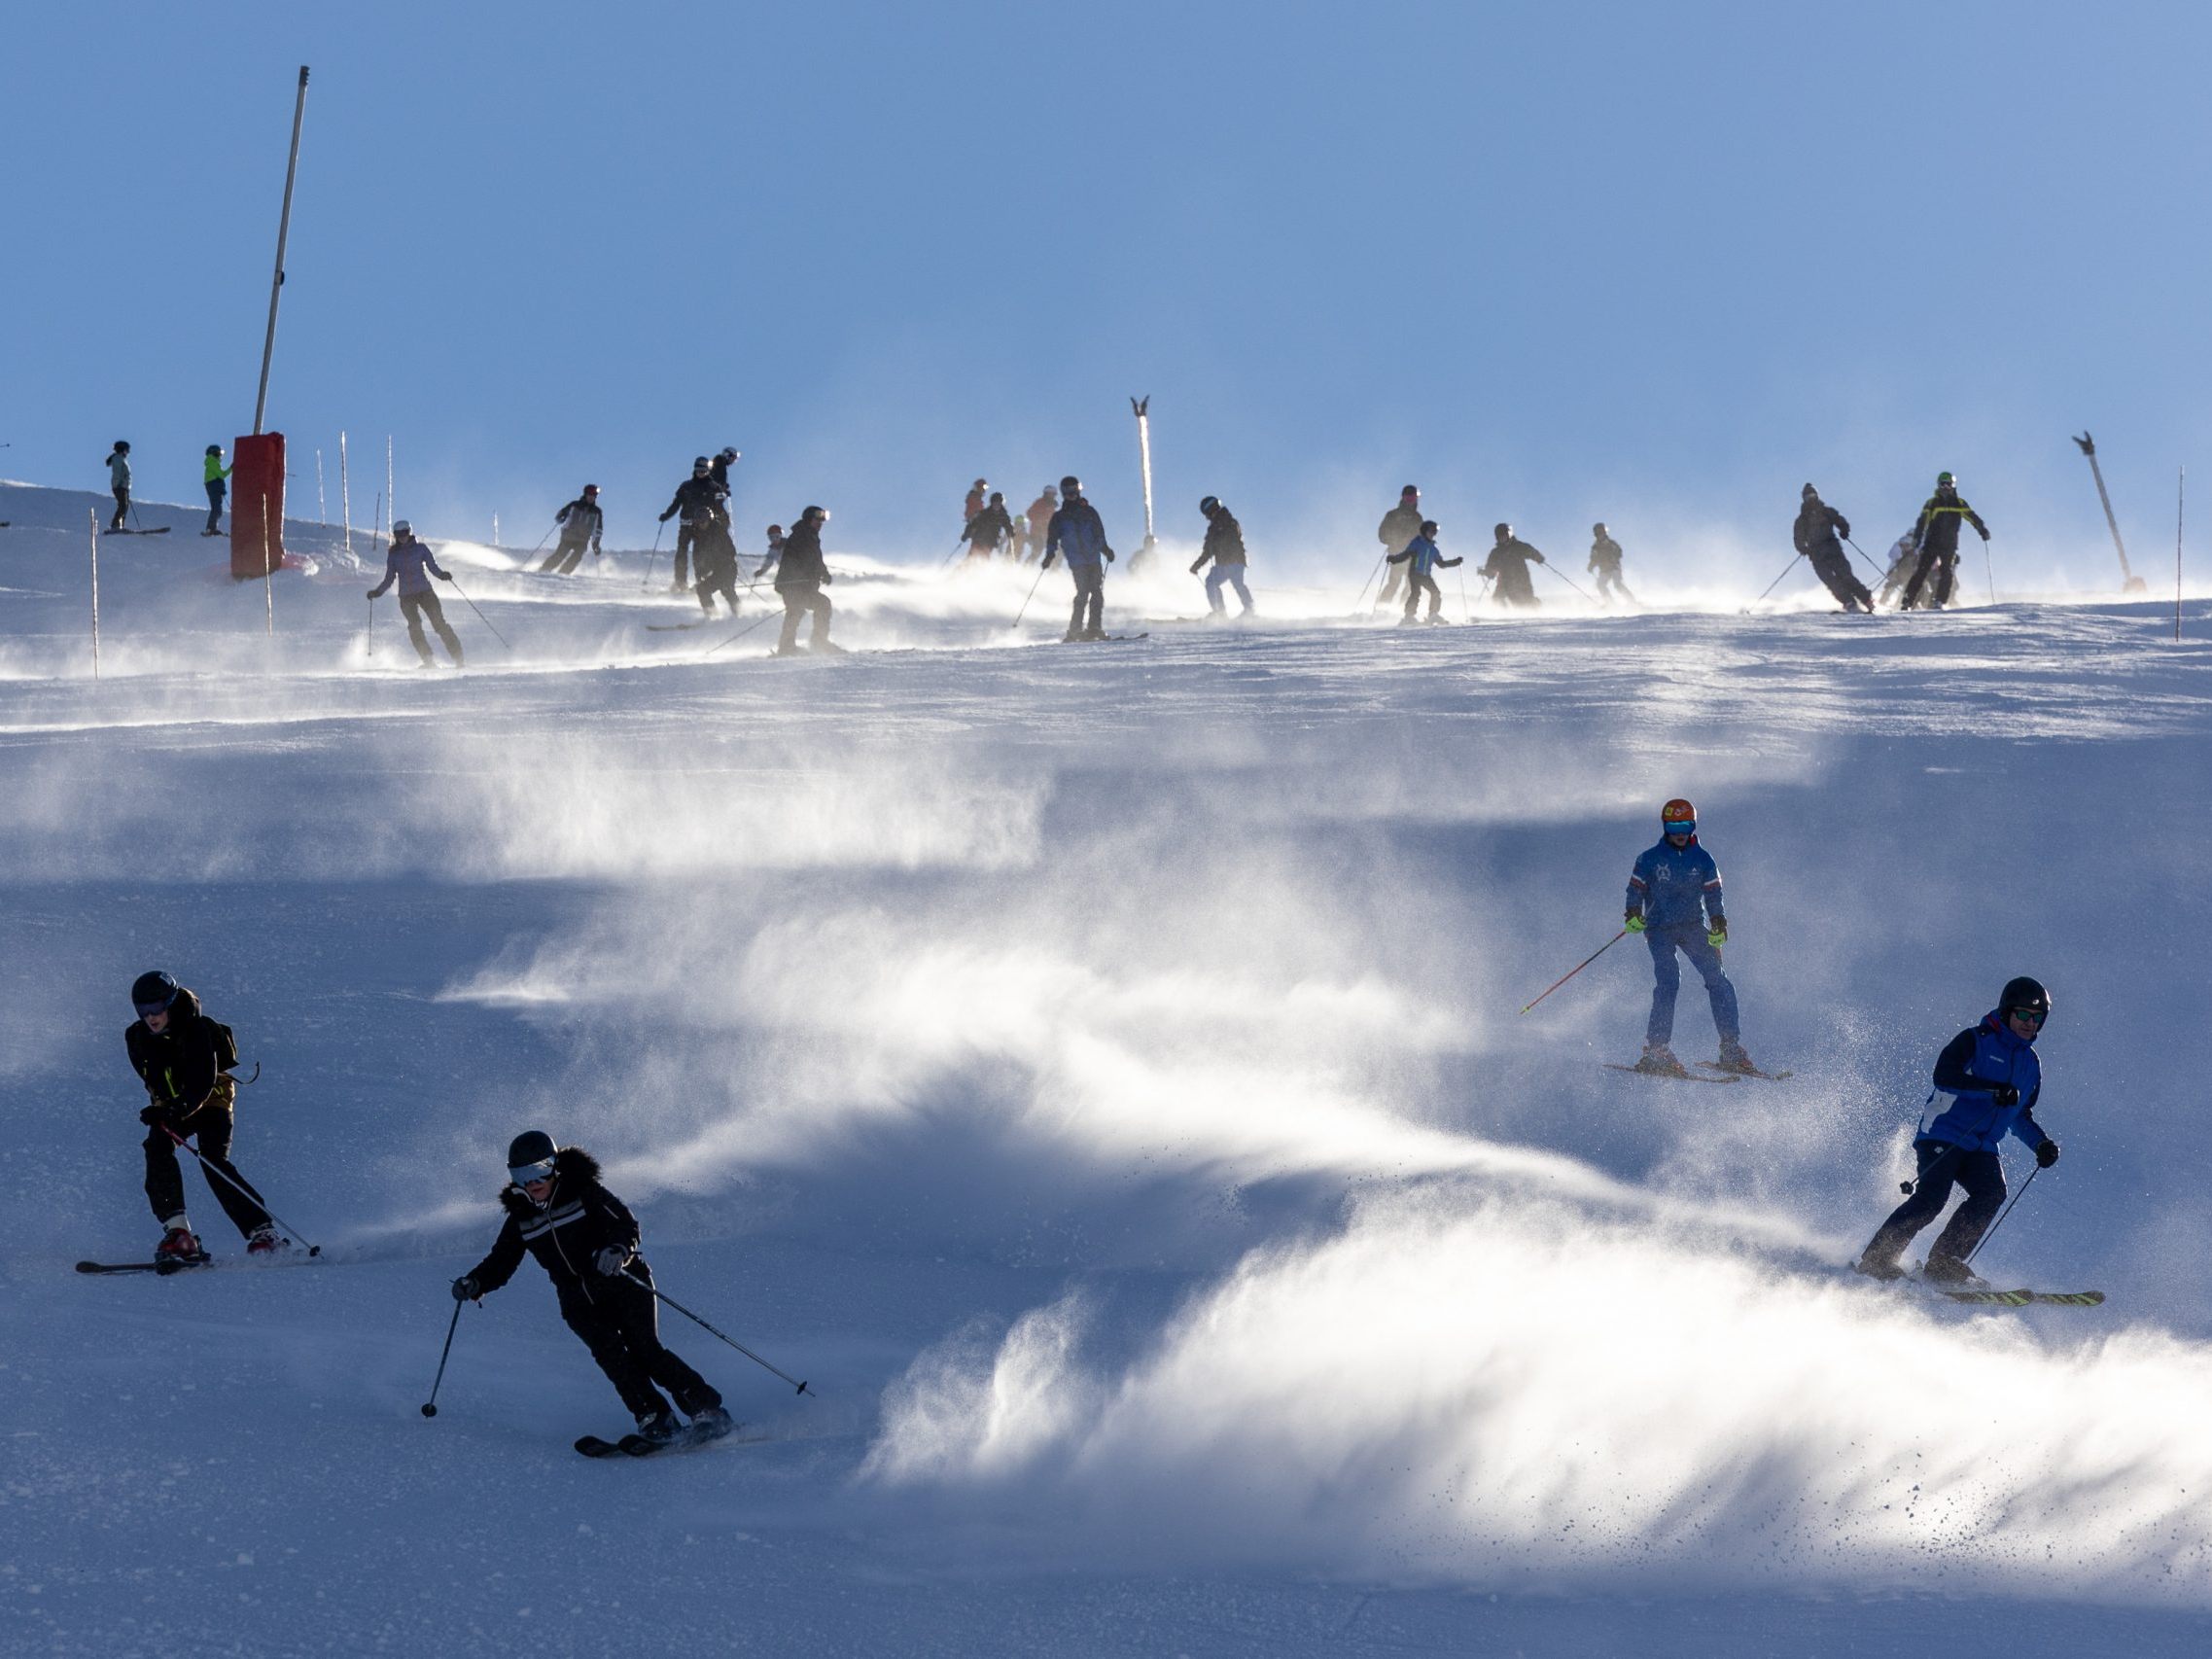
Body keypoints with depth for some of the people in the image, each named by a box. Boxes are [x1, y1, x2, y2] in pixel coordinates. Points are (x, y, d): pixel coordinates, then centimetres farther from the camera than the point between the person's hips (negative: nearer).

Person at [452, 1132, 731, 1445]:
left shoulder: (583, 1192, -4)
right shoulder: (521, 1218, 8)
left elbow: (627, 1224, -8)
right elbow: (500, 1263, 12)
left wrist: (617, 1249, -31)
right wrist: (475, 1284, -9)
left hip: (622, 1282, -3)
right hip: (579, 1302, 3)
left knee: (645, 1351, -19)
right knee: (610, 1352, -23)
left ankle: (708, 1410, -14)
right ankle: (655, 1419, -22)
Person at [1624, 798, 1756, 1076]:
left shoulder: (1702, 860, 7)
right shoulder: (1649, 859, 1)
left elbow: (1713, 895, 9)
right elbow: (1636, 890, 1)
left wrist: (1718, 927, -5)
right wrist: (1633, 916, -18)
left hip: (1693, 926, 3)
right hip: (1660, 929, -3)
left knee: (1718, 981, -7)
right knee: (1668, 981, -21)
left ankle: (1731, 1049, -3)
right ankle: (1655, 1051, -19)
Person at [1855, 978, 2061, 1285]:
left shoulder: (2031, 1064, 18)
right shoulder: (1975, 1040, -2)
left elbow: (2020, 1118, 29)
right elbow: (1944, 1075, -18)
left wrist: (2041, 1144, 11)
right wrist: (1994, 1089, -26)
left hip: (1982, 1148, 6)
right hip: (1943, 1136, -6)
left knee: (1992, 1192, -22)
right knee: (1932, 1196, -23)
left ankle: (1944, 1263, -22)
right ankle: (1876, 1258, -14)